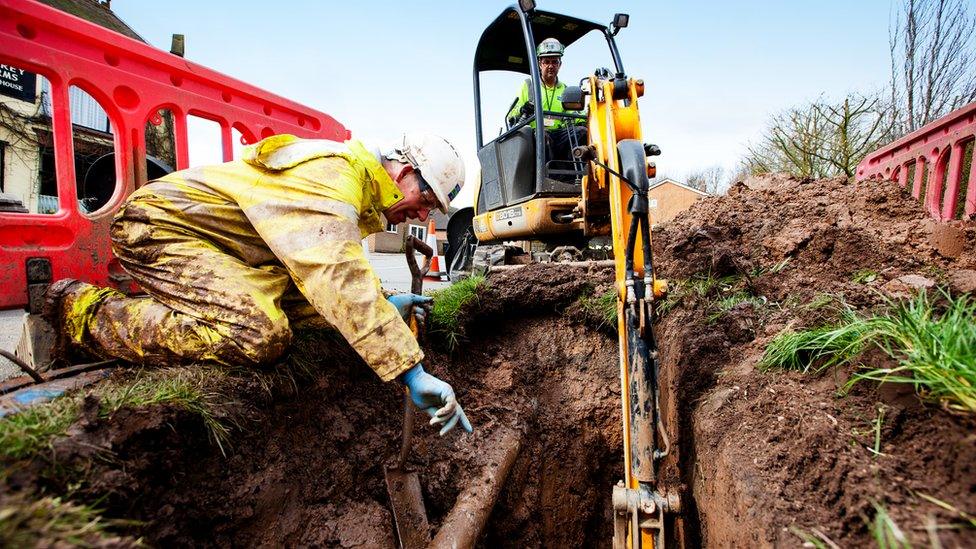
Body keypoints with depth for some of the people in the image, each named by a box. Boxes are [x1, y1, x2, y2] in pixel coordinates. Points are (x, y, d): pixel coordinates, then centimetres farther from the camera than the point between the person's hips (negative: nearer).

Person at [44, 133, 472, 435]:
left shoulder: (357, 200, 9)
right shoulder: (331, 173, -24)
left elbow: (322, 282, 11)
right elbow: (338, 277, -39)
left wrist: (384, 306, -3)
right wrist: (410, 370, -40)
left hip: (209, 240, 10)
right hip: (159, 223, -10)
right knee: (259, 335, -29)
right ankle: (80, 311, -9)